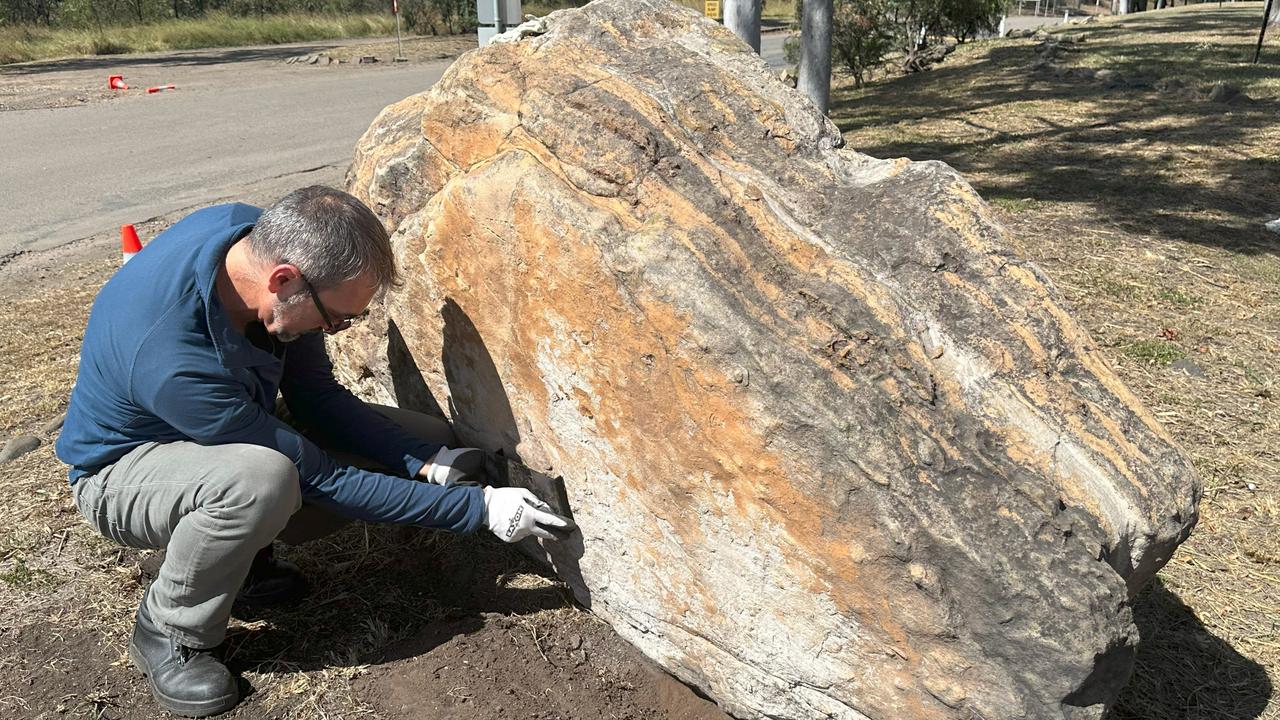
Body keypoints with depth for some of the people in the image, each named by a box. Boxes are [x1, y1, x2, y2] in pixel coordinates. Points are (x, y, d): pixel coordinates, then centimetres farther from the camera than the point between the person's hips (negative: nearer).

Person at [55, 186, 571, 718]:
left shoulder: (266, 237, -20)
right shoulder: (174, 362, -40)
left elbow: (315, 395, -10)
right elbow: (322, 478, -32)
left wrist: (428, 460, -22)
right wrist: (479, 509, -30)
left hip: (232, 429, 7)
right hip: (121, 470, -6)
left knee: (427, 442, -8)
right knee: (262, 478, -42)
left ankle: (240, 557, 6)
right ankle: (168, 633, -11)